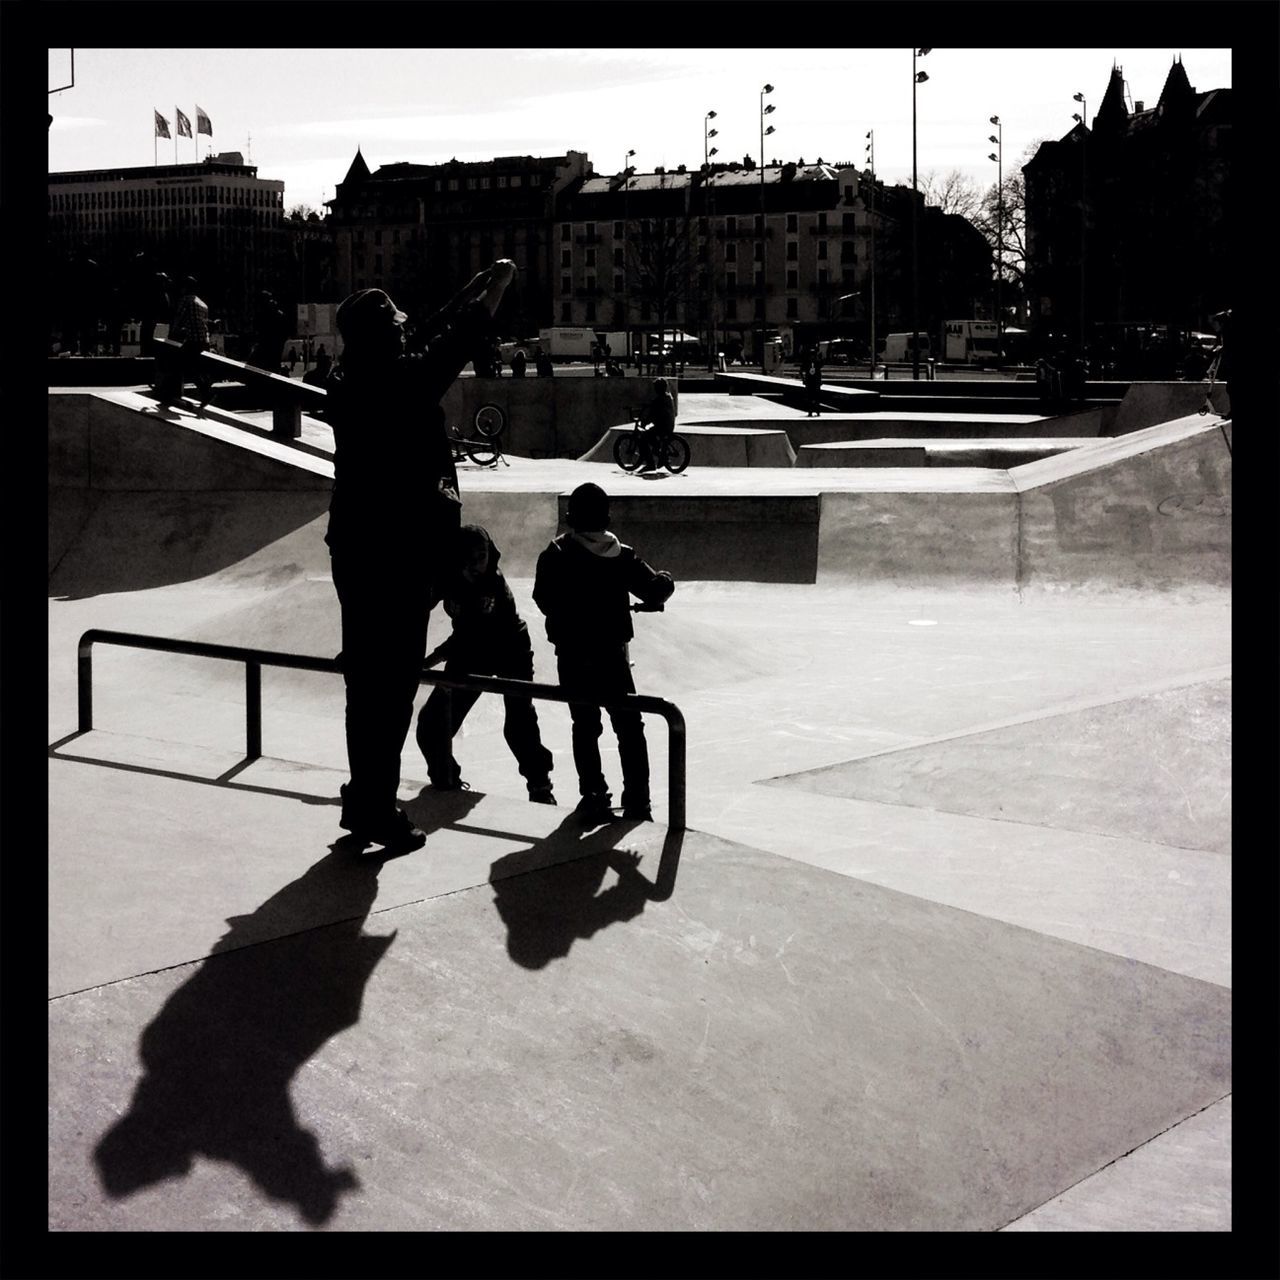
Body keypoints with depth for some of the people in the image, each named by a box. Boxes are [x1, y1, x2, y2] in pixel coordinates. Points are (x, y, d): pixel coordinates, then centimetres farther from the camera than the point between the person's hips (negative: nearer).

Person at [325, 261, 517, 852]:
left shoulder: (345, 380, 6)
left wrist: (479, 285, 24)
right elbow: (461, 339, -5)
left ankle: (364, 800, 23)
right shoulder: (406, 382, -16)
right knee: (393, 685, -3)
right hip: (401, 557, -8)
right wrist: (498, 283, 10)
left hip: (353, 552, 8)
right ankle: (377, 809, 1)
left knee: (367, 680, 15)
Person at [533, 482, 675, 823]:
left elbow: (544, 601, 0)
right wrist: (665, 580, 13)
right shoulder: (622, 556, -9)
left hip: (571, 658, 1)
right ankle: (637, 801, 8)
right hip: (612, 656, -1)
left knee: (585, 728, 14)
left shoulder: (553, 558, -6)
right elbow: (656, 592, -7)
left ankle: (594, 798, 12)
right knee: (630, 727, 11)